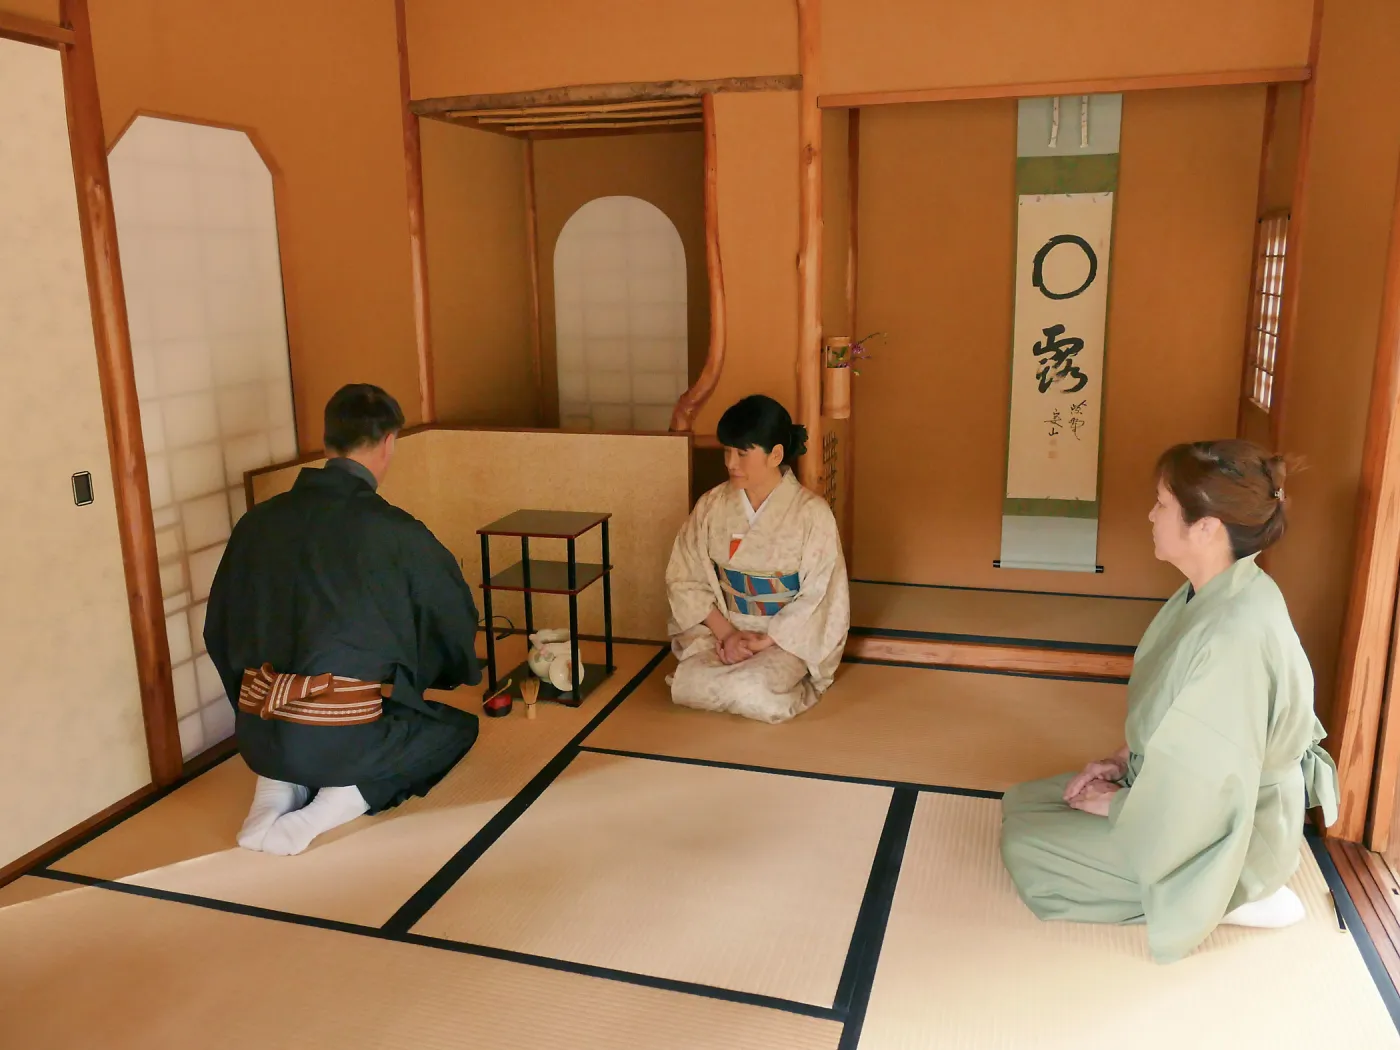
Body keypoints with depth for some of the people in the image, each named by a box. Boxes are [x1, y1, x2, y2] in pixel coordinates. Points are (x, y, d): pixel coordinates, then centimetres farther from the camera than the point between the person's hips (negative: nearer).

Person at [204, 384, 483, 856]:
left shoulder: (258, 521, 2)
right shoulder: (396, 532, -11)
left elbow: (219, 630, 12)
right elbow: (454, 619, 4)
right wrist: (463, 671, 28)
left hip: (257, 735, 6)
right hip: (344, 737, -5)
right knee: (457, 726, 21)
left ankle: (277, 790, 10)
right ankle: (336, 804, -1)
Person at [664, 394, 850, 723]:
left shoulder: (812, 513, -13)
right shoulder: (711, 506, -3)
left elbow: (820, 599, -12)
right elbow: (685, 580, 0)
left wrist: (764, 640, -19)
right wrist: (726, 633, -13)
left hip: (789, 637, -3)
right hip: (721, 628, 3)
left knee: (754, 692, -31)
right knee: (688, 687, -24)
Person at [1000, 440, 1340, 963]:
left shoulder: (1235, 636, -35)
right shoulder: (1213, 593, -5)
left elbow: (1205, 783, -28)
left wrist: (1117, 802, -13)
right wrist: (1123, 758, 1)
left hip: (1219, 835, -9)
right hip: (1176, 788, 9)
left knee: (1024, 847, -6)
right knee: (1020, 804, 12)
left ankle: (1224, 898, 0)